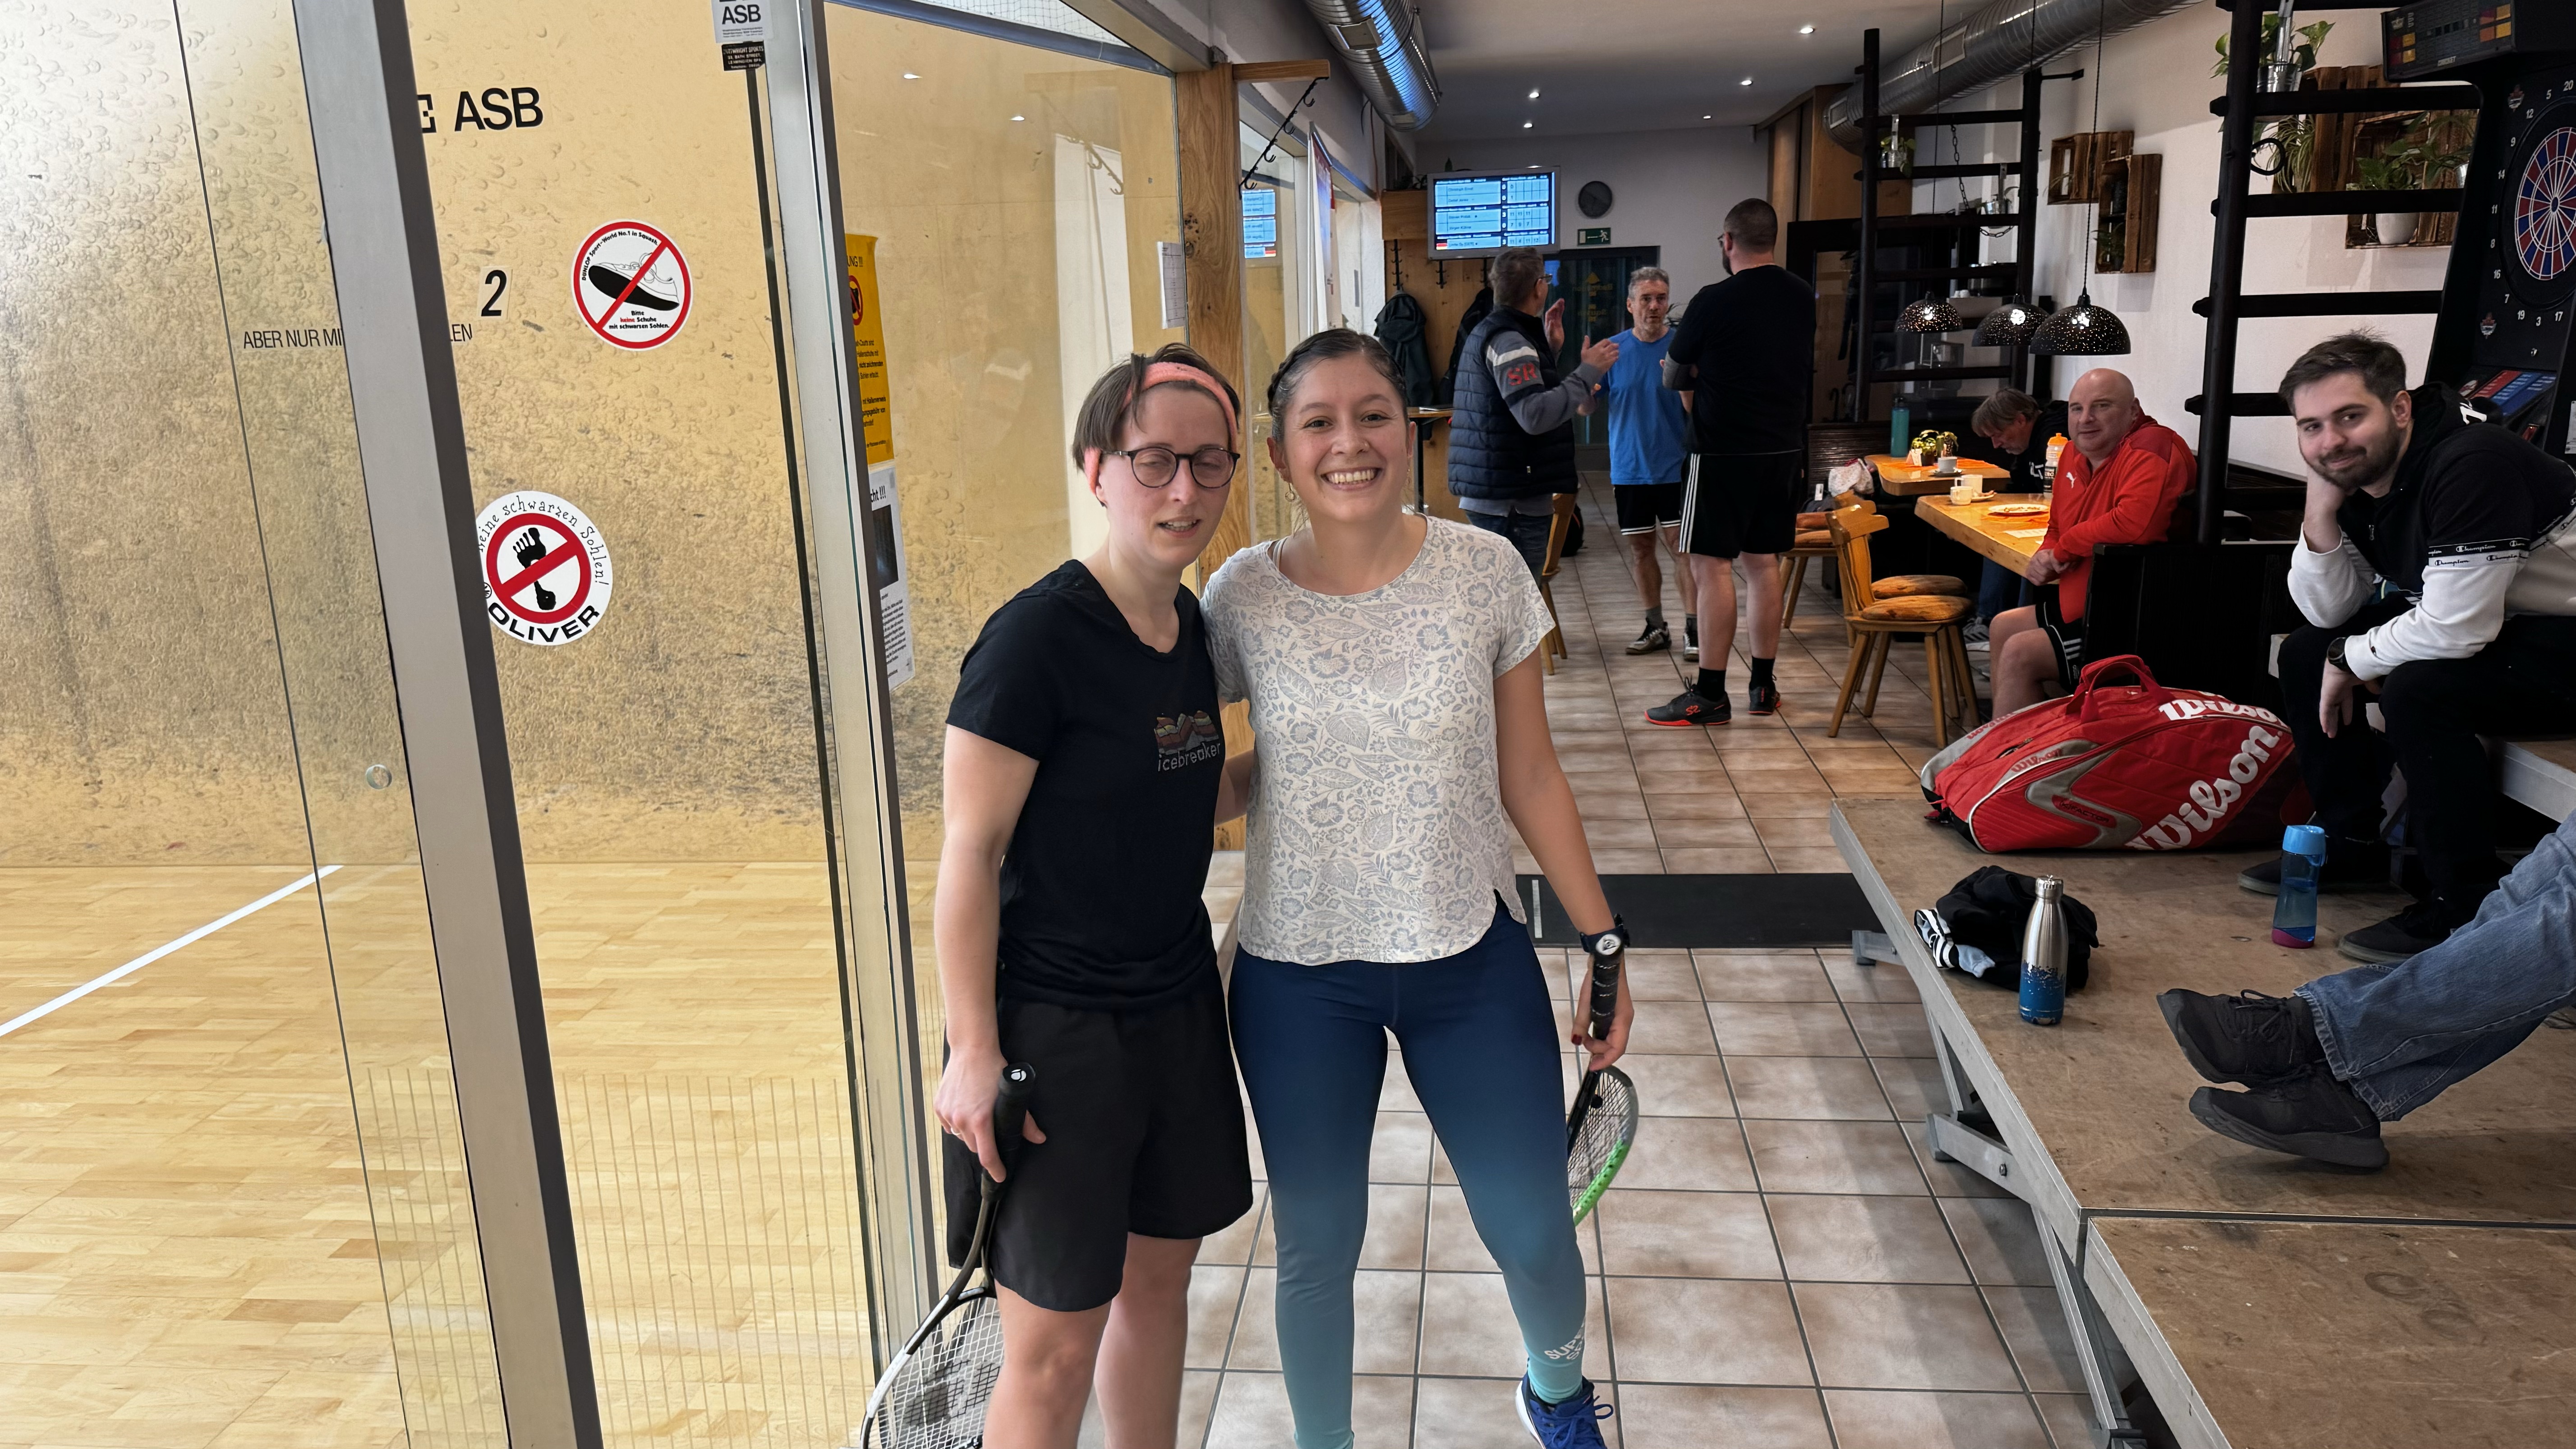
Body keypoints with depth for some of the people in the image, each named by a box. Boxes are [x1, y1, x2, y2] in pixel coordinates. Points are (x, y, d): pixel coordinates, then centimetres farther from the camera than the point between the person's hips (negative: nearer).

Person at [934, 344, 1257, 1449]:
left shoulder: (1190, 628, 4)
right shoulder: (1037, 637, -19)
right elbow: (970, 856, -17)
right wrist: (975, 1054, -17)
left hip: (1176, 1001, 8)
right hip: (1053, 1023, -7)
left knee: (1160, 1273, 22)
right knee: (1056, 1340, 4)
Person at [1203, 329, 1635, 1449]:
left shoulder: (1485, 571, -8)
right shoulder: (1242, 599, -9)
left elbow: (1530, 779, -1)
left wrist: (1603, 944, 0)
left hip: (1472, 959, 1)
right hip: (1298, 977, 0)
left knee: (1532, 1229, 14)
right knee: (1317, 1248, 15)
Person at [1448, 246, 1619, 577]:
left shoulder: (1488, 332, 19)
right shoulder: (1509, 341, -14)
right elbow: (1535, 414, -27)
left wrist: (1549, 349, 22)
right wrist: (1588, 372, -19)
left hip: (1488, 495, 11)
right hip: (1510, 500, -11)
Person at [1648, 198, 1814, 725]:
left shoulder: (1715, 301, -12)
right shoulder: (1804, 299, 7)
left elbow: (1673, 378, -3)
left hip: (1724, 453, -6)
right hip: (1784, 448, 7)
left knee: (1712, 567, -4)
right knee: (1764, 564, 12)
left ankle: (1710, 695, -4)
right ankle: (1763, 685, 17)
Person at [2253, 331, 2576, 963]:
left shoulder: (2471, 467, -29)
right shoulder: (2355, 474, -2)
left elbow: (2457, 629, -32)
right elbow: (2330, 613, 1)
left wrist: (2352, 661, -15)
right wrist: (2321, 514, -14)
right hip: (2483, 624, 10)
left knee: (2415, 688, -32)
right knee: (2306, 653, 7)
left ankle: (2464, 904, -18)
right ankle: (2352, 841, 17)